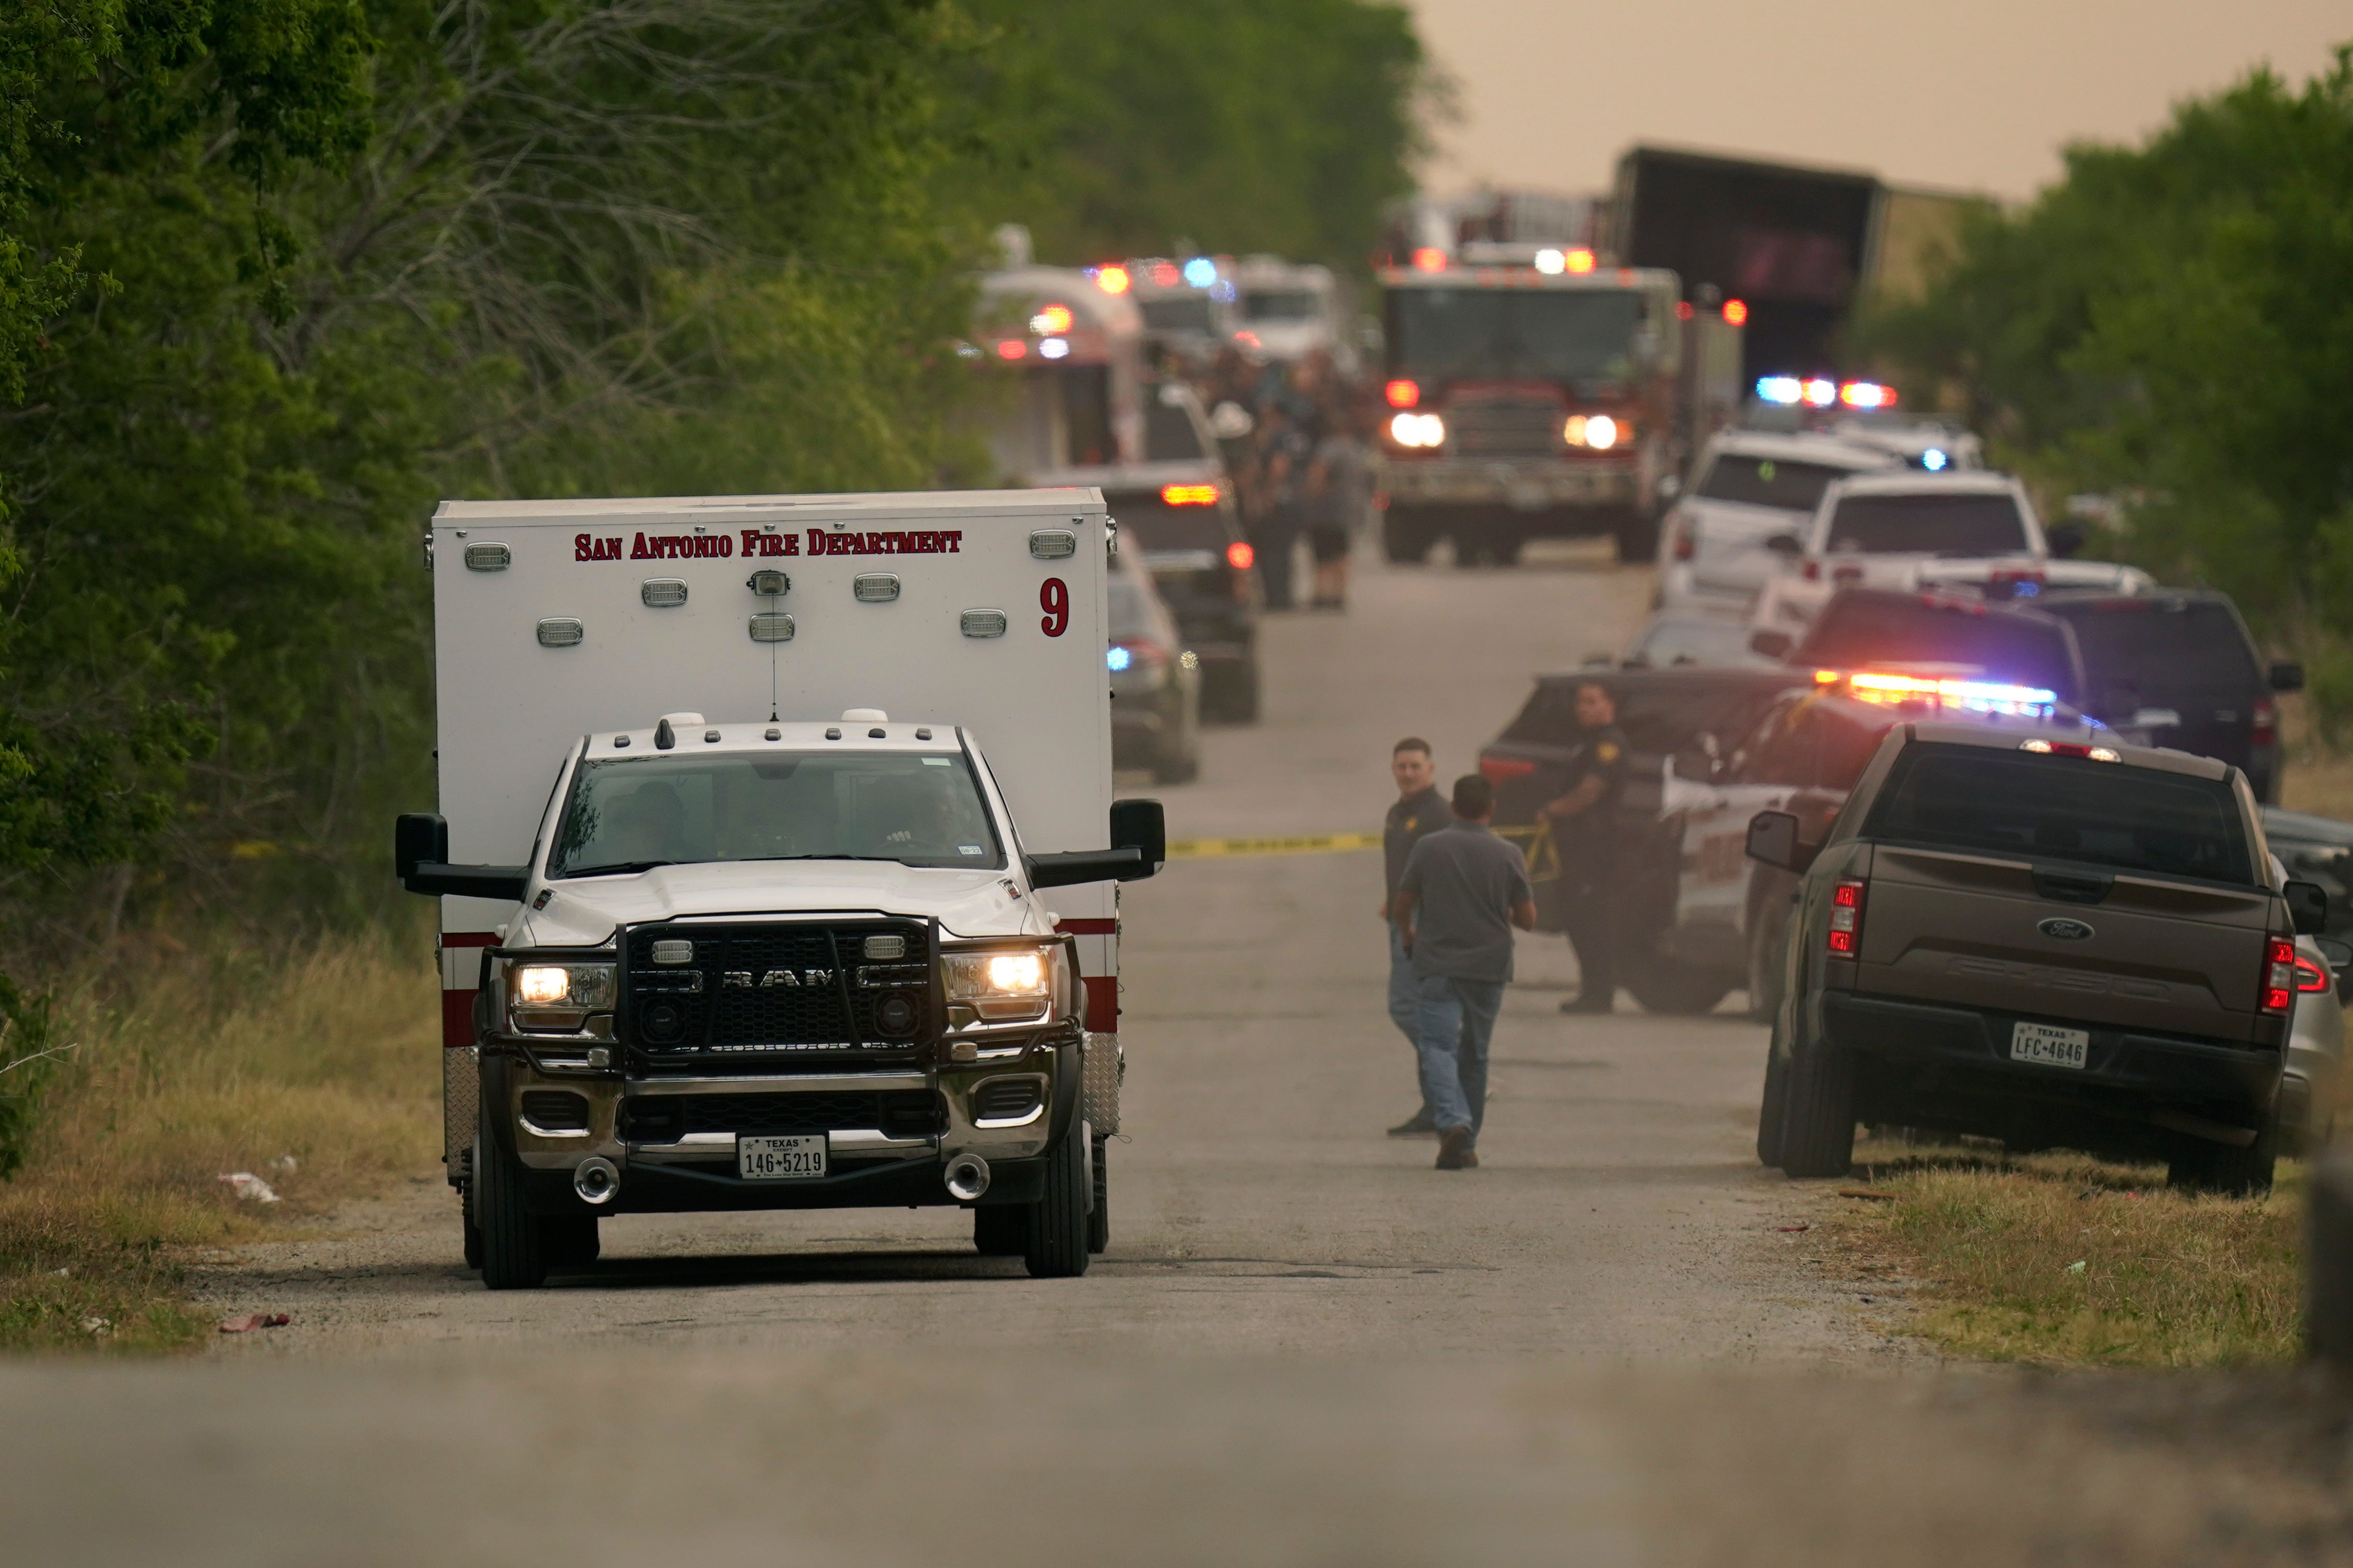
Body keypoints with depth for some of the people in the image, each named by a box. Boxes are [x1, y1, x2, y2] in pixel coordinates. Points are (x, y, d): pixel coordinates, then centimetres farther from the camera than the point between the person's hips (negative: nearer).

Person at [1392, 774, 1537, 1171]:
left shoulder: (1429, 849, -4)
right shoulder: (1507, 855, -3)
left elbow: (1403, 907, 5)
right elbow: (1527, 919, 1)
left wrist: (1407, 935, 27)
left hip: (1437, 964, -2)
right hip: (1489, 965, 2)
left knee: (1438, 1046, -7)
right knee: (1474, 1055, 14)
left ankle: (1453, 1123, -31)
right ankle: (1467, 1144, 20)